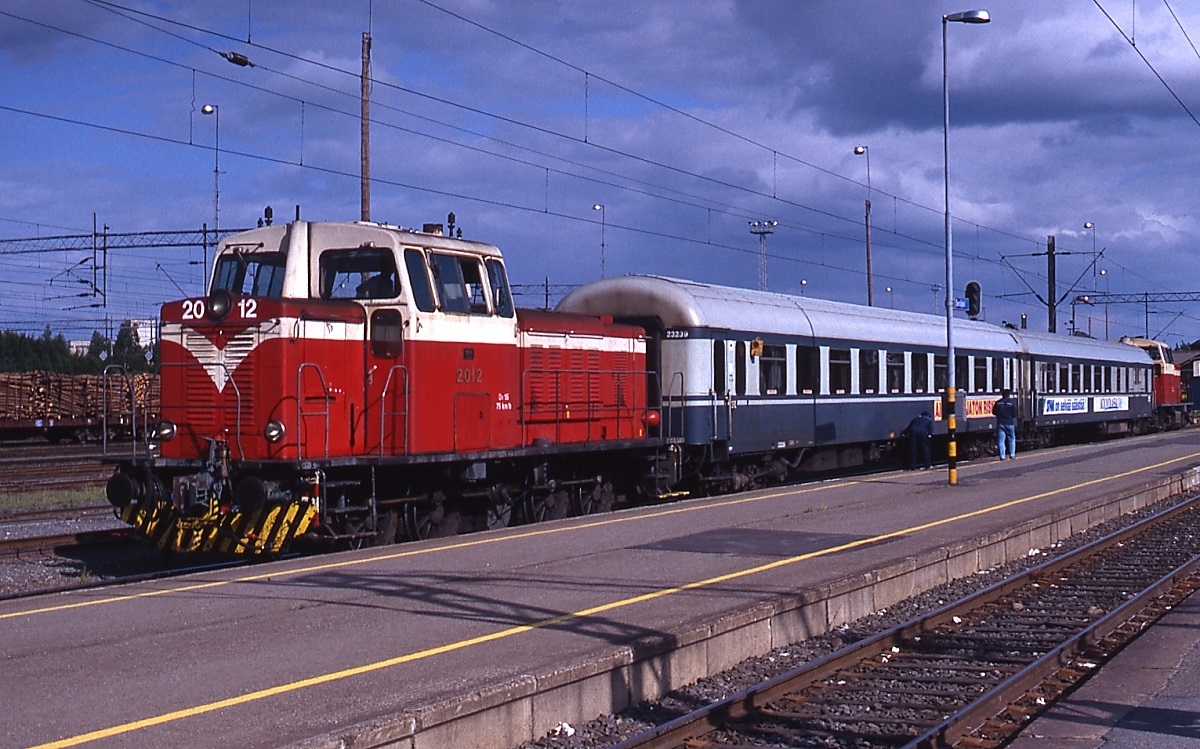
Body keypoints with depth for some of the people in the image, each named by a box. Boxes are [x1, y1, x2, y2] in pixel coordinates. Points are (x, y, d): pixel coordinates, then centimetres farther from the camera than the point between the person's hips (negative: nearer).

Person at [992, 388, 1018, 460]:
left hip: (1000, 423, 1)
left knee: (1001, 440, 2)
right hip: (1009, 423, -1)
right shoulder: (1012, 402, -5)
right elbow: (1014, 414, -4)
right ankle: (1012, 455, 8)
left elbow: (994, 412, 7)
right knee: (1011, 439, 11)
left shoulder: (998, 403, 2)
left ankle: (1002, 456, -2)